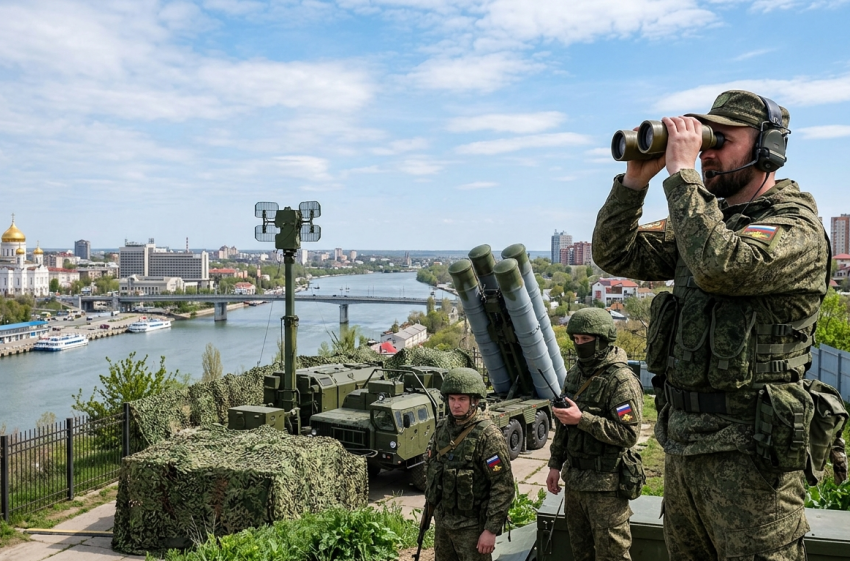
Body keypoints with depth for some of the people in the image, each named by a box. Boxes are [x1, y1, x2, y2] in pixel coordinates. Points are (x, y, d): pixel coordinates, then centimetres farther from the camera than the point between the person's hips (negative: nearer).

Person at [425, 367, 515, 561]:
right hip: (441, 519, 7)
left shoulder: (488, 435, -20)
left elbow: (503, 487, -20)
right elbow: (431, 467, 14)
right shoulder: (442, 428, 1)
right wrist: (431, 505, 15)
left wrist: (491, 530, -20)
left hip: (471, 524, -6)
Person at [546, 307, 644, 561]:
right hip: (574, 480, 8)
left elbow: (629, 434, -22)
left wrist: (582, 419, -26)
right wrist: (556, 464, 14)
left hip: (605, 485, -8)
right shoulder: (575, 374, 9)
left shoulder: (621, 380, -16)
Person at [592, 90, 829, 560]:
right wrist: (636, 177, -3)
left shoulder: (797, 228, -11)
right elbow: (615, 255, 8)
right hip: (682, 440, 8)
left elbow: (720, 266, -32)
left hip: (747, 449, -8)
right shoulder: (706, 220, 13)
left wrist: (681, 172, -22)